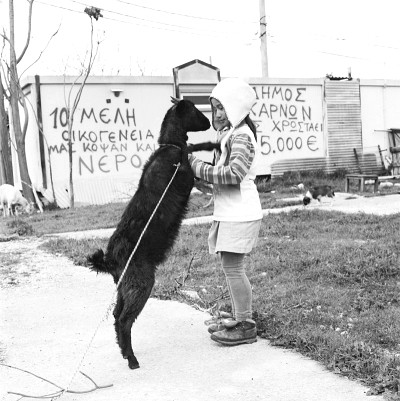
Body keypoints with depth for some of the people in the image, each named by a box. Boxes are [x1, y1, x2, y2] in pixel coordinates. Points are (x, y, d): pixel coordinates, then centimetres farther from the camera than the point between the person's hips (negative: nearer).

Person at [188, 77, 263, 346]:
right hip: (230, 211, 10)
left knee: (233, 267, -5)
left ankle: (246, 327, 5)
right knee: (232, 267, 15)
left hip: (239, 213, -10)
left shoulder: (241, 135, -15)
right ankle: (239, 318, 26)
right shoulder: (229, 133, 15)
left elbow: (234, 173, -27)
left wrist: (199, 167, -21)